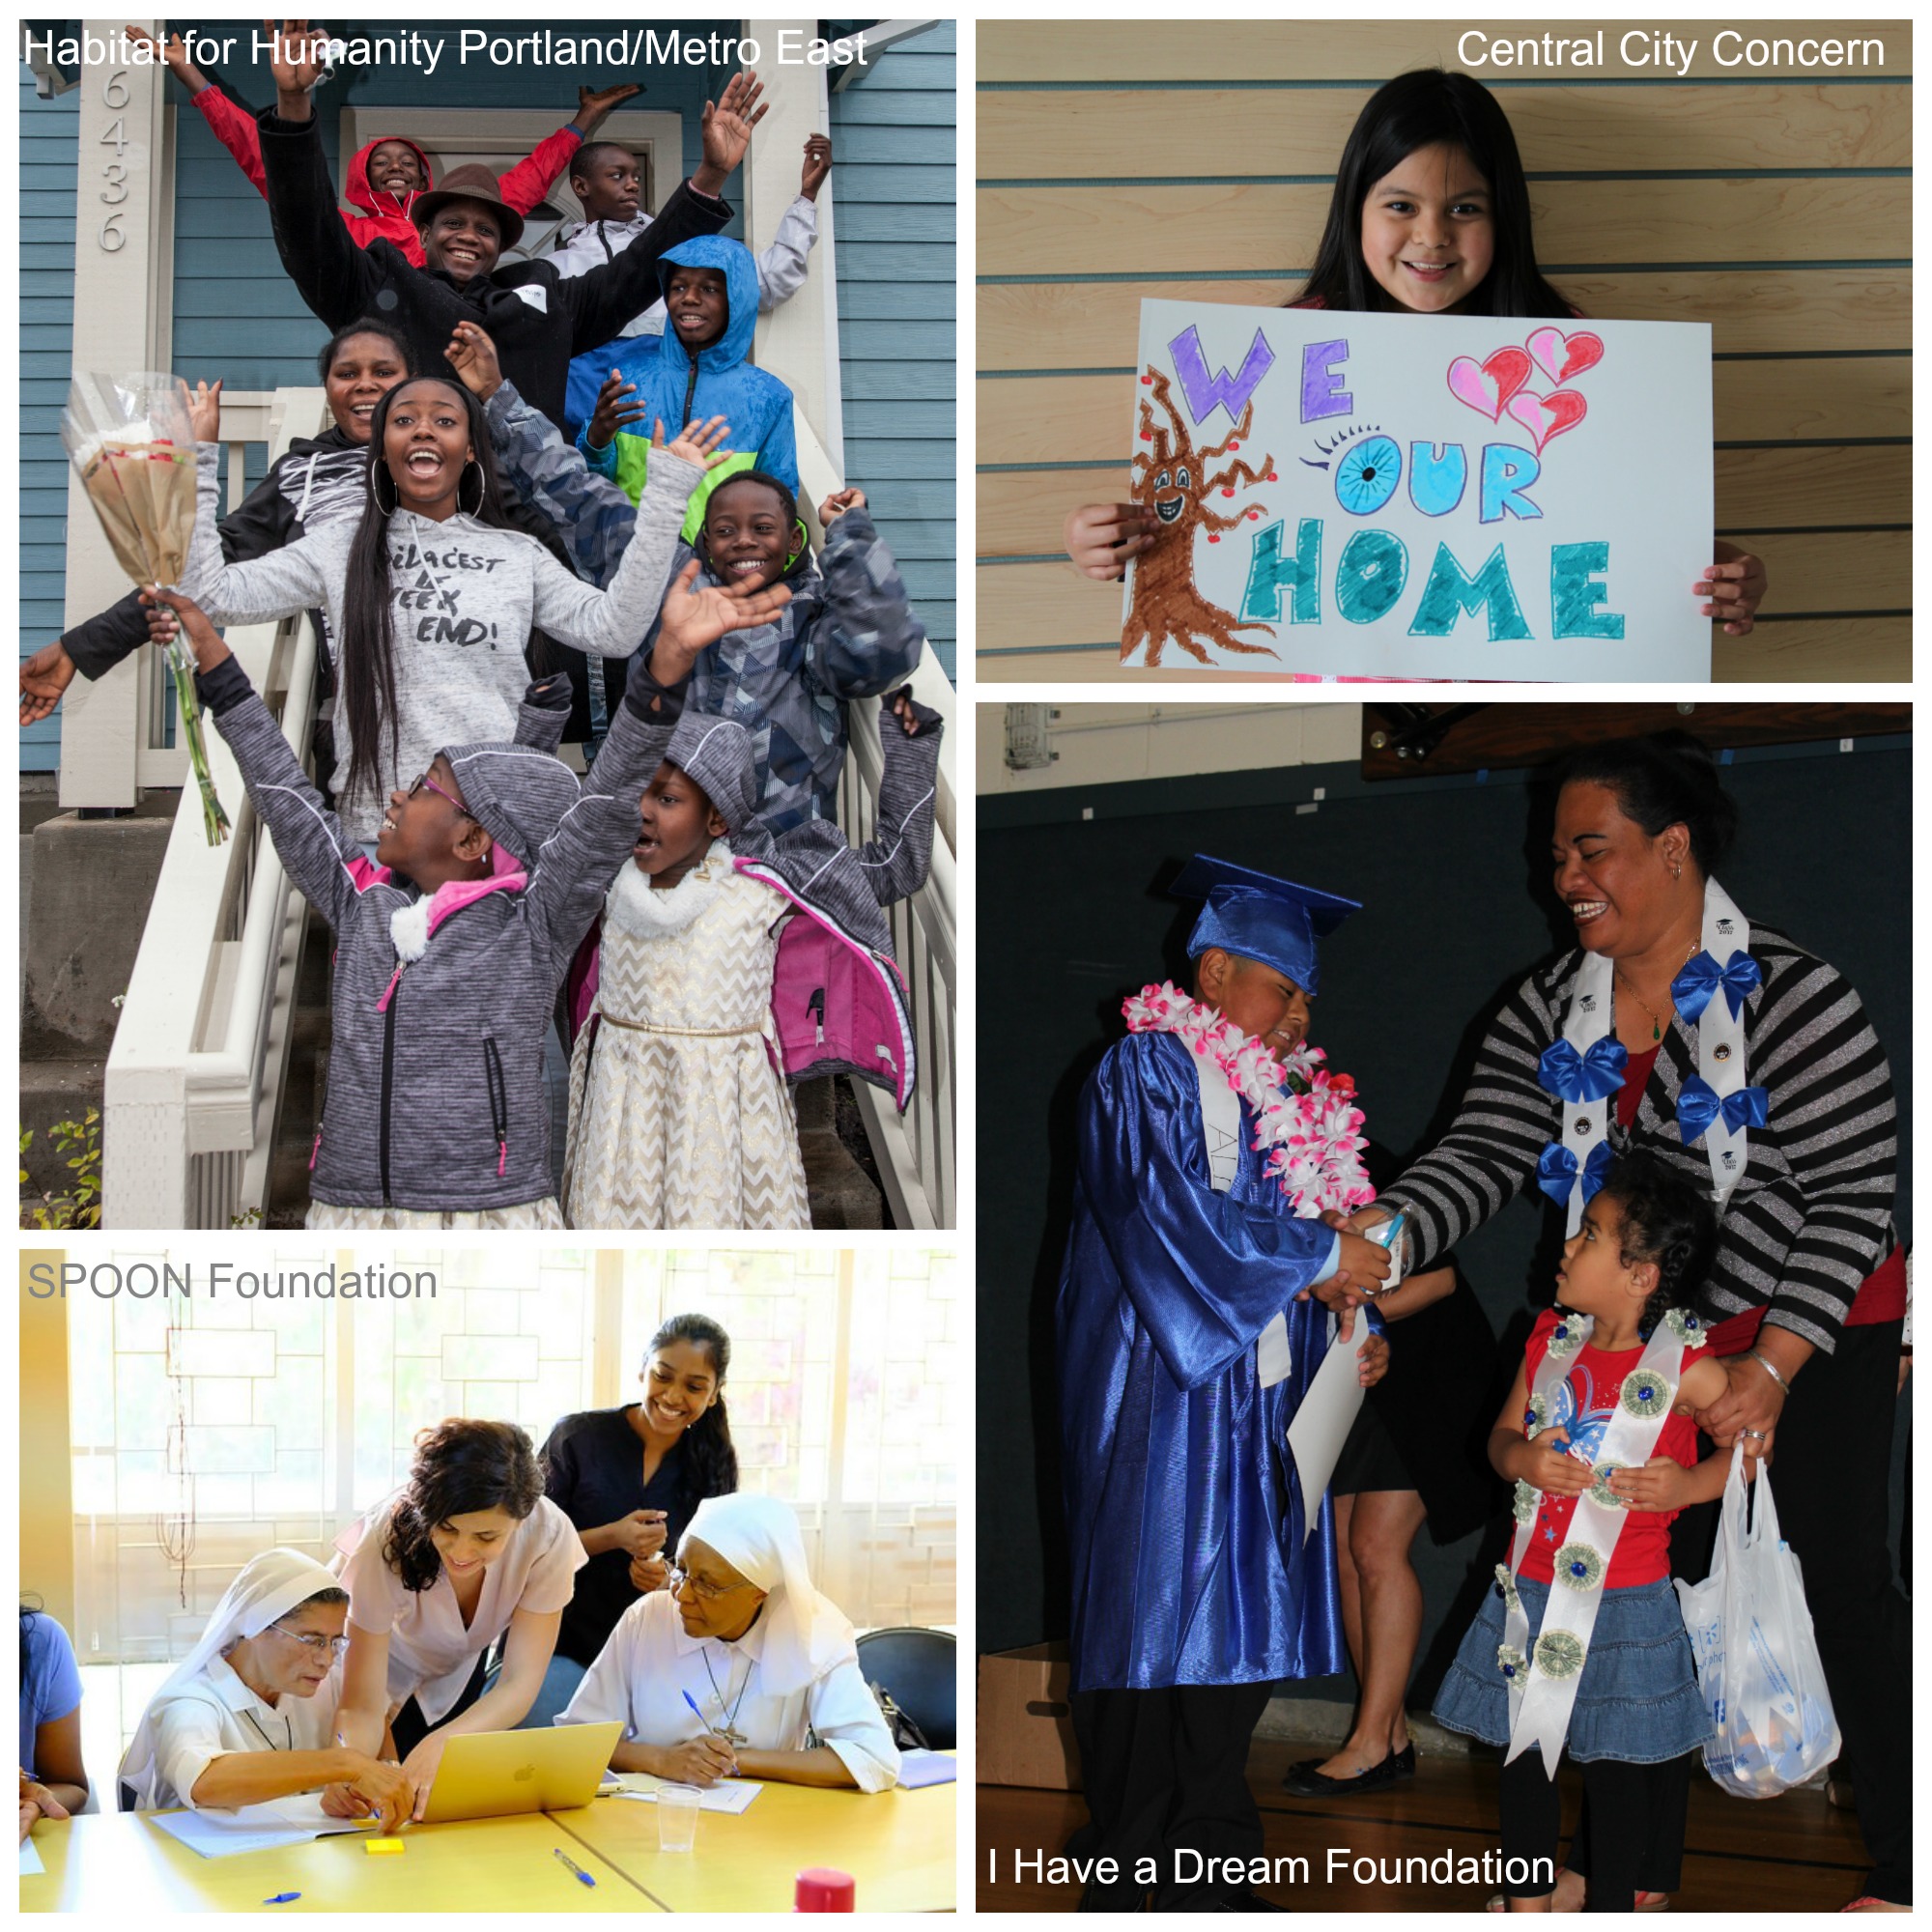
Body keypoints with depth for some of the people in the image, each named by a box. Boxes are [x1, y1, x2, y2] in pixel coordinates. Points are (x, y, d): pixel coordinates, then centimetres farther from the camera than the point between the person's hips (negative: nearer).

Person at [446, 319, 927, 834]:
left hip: (782, 839, -2)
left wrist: (849, 531, -5)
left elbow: (886, 649, -16)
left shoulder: (816, 622, 6)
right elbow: (579, 501, 20)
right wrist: (496, 396, 21)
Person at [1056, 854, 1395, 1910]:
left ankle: (1212, 1872, 17)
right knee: (1154, 1628, -5)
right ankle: (1124, 1879, 5)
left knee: (1237, 1633, 8)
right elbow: (1172, 1214, -20)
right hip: (1160, 1411, -7)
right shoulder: (1143, 1073, -7)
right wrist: (1326, 1254, -13)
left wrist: (1346, 1342, 4)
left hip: (1253, 1409, 7)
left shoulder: (1274, 1100, 16)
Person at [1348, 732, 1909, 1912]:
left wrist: (1773, 1366, -24)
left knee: (1843, 1580, 0)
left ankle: (1899, 1867, 16)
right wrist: (1384, 1239, -30)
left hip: (1820, 1337, -5)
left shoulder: (1791, 998, -20)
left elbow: (1856, 1194, -19)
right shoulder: (1551, 1011, -3)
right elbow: (1483, 1158, -10)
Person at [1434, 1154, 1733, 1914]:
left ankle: (1611, 1907, 27)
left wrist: (1689, 1484, -19)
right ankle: (1526, 1900, 31)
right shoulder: (1552, 1339, 1)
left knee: (1618, 1764, 9)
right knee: (1522, 1751, 14)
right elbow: (1503, 1434, 9)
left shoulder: (1687, 1370, -14)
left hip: (1626, 1602, -5)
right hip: (1531, 1589, 5)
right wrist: (1521, 1459, -13)